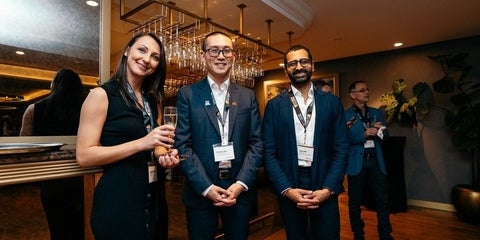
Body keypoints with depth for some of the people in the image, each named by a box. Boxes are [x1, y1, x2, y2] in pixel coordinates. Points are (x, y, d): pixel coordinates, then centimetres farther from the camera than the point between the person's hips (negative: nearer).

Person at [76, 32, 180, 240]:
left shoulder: (153, 100, 9)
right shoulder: (102, 95, -10)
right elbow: (84, 156, -15)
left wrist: (167, 155, -3)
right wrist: (142, 143, -23)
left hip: (153, 198, 7)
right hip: (118, 201, -6)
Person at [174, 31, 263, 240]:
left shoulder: (247, 96, 5)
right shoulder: (188, 94, -1)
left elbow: (256, 143, 1)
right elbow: (182, 145, -7)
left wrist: (241, 184, -9)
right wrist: (206, 187, -12)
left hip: (240, 190, 2)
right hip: (201, 191, -2)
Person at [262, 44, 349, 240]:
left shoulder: (332, 102, 3)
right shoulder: (274, 105, 0)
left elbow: (341, 149, 0)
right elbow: (269, 152, -2)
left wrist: (328, 188, -9)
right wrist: (286, 189, -11)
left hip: (324, 188, 1)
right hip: (288, 188, 0)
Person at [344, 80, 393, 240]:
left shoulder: (376, 112, 13)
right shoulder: (346, 115, -4)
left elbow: (386, 135, 9)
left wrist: (379, 130, -12)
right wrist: (365, 133, -21)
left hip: (376, 161, 4)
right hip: (357, 163, -4)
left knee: (383, 199, 8)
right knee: (355, 201, 9)